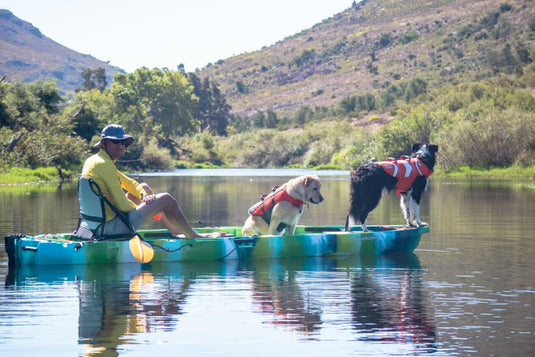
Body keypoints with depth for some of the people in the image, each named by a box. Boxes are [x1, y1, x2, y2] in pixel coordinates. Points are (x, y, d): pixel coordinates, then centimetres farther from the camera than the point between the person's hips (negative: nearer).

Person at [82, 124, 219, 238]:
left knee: (144, 187, 26)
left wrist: (144, 195, 2)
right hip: (113, 226, -11)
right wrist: (139, 208, -2)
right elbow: (123, 205, -22)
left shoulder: (92, 160, 12)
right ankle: (193, 236, 14)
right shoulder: (104, 164, -20)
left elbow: (127, 182, 20)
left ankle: (175, 230, 31)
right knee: (166, 199, -3)